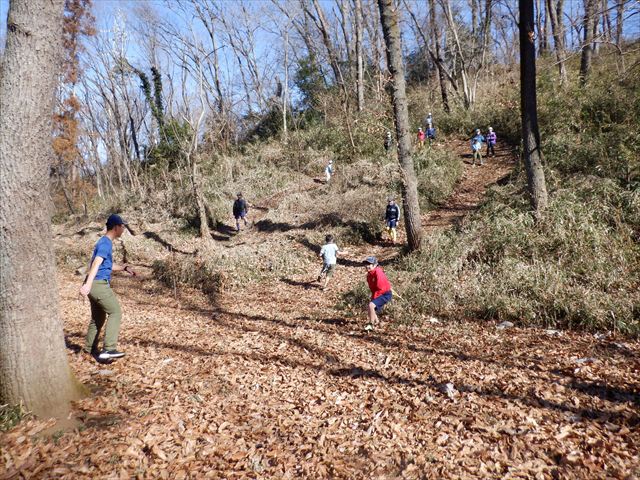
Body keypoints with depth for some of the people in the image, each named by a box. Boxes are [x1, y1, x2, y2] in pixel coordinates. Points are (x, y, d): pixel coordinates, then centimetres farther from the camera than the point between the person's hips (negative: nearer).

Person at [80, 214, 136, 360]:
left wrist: (124, 268, 28)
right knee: (115, 312, -11)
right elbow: (96, 263, -27)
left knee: (98, 317, 19)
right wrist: (88, 284, -37)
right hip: (99, 284, -10)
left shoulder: (105, 242, 18)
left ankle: (90, 348, 31)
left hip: (96, 284, 10)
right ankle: (109, 349, -15)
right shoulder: (106, 243, -13)